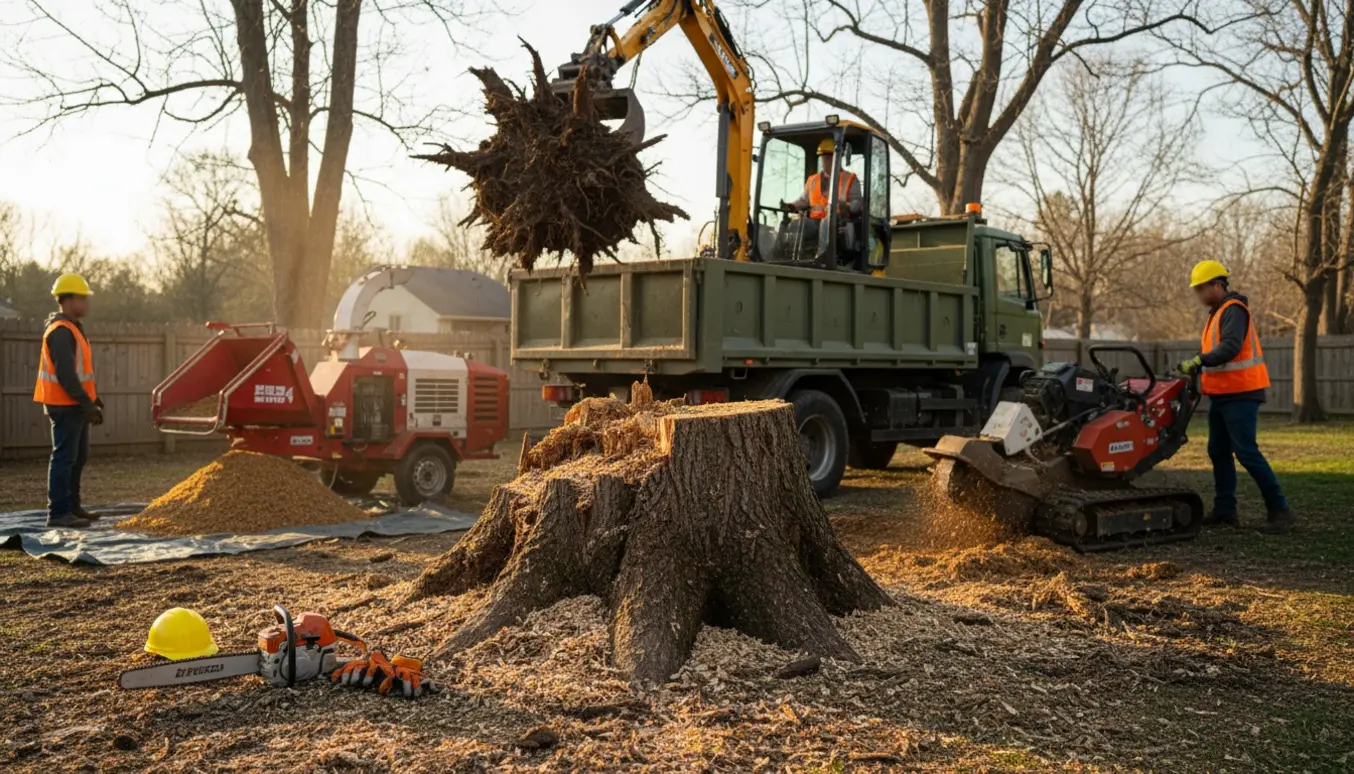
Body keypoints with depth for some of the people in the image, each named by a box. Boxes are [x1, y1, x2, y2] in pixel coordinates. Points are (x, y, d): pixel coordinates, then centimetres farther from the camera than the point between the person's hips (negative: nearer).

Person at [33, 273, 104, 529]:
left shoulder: (73, 329, 17)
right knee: (64, 457, -7)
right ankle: (58, 513, -4)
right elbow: (65, 374, -23)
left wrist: (92, 397, 17)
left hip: (75, 405, 10)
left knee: (78, 457, 16)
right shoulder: (61, 331, -17)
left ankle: (71, 507, 24)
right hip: (65, 405, -10)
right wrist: (87, 404, -23)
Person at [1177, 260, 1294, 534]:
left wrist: (1199, 361, -34)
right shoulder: (1217, 312, 17)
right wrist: (1192, 369, 5)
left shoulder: (1233, 310, -14)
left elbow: (1230, 347, -28)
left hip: (1240, 394, -10)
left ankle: (1279, 510, -7)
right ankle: (1225, 511, 16)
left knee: (1246, 451, -12)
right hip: (1222, 395, 10)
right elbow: (1211, 349, 20)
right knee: (1219, 452, 10)